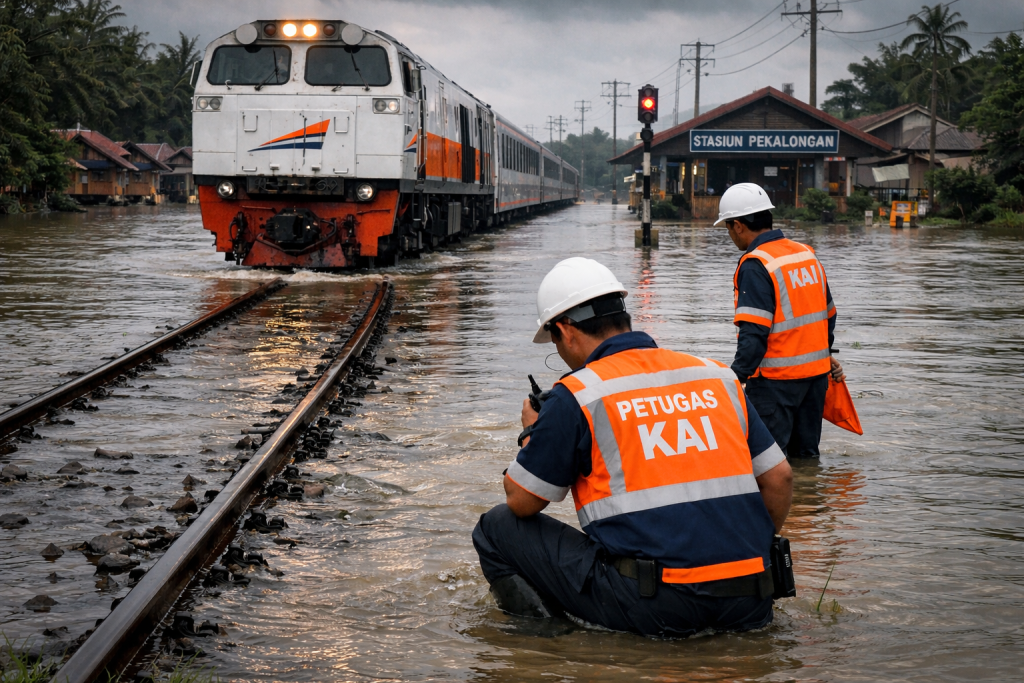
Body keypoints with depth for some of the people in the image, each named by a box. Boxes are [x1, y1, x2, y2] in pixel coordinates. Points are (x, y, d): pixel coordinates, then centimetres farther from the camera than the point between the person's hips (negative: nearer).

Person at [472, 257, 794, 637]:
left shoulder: (575, 395, -4)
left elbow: (521, 501, 4)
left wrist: (532, 432, 22)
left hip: (654, 608, -6)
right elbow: (779, 478, 13)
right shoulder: (717, 376, 11)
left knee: (498, 528, 7)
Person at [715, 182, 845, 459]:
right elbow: (828, 313, 20)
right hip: (816, 373, 8)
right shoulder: (807, 254, 10)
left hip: (776, 379, -8)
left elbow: (754, 332, -23)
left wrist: (738, 375, -21)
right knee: (805, 455, 17)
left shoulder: (755, 265, -16)